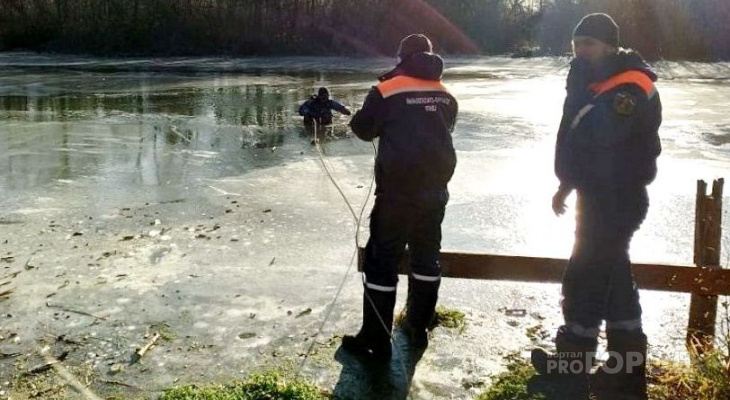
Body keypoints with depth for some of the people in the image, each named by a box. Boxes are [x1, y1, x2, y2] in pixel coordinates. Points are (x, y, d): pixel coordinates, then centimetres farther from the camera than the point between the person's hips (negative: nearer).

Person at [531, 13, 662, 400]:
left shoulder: (631, 88, -20)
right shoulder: (601, 84, 13)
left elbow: (595, 133, -34)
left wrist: (577, 90, -25)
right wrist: (567, 185, 24)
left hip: (615, 202, -10)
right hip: (599, 198, 10)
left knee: (584, 280, -2)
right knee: (612, 277, 15)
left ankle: (572, 368, 13)